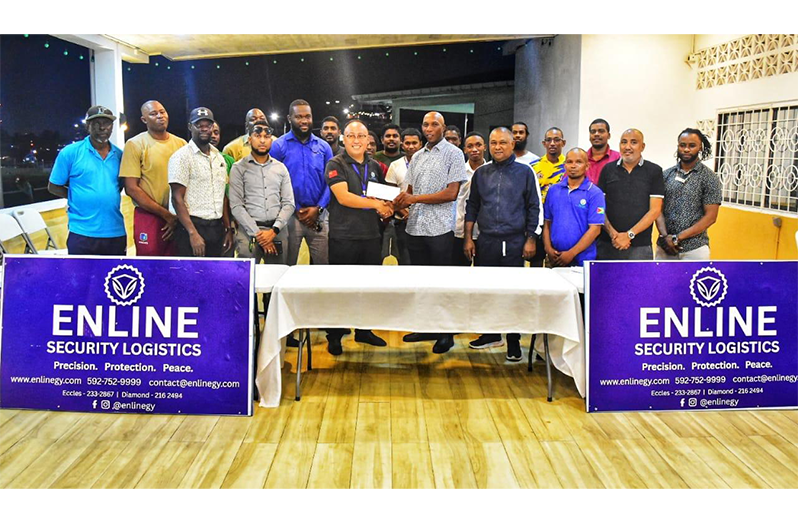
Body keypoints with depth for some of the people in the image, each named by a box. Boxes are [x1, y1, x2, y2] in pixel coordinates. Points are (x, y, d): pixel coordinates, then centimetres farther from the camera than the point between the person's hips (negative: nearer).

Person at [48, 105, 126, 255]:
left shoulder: (119, 155, 8)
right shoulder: (70, 152, -2)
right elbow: (53, 187, 3)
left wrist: (109, 198, 5)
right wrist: (81, 197, 0)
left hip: (116, 233, 4)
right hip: (82, 233, -4)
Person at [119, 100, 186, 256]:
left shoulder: (181, 143, 8)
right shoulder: (135, 145, -3)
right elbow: (131, 189, -8)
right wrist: (166, 214, -11)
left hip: (179, 219, 4)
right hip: (149, 218, -3)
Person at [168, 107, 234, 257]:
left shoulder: (219, 157, 14)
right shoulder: (181, 156, -7)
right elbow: (177, 199, -12)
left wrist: (228, 229, 12)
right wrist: (193, 233, -19)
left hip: (217, 228, 6)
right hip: (192, 227, -6)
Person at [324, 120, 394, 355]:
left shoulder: (374, 166, 14)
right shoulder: (336, 165, -4)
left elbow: (383, 197, 24)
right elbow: (343, 197, -16)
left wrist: (386, 210, 2)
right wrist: (375, 203, -16)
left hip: (371, 236, 6)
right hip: (343, 236, -5)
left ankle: (364, 330, 26)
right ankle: (334, 336, 14)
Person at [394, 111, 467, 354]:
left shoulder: (453, 154, -3)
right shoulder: (417, 157, 16)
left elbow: (451, 193, -11)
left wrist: (415, 198, -12)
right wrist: (399, 202, -6)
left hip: (439, 228, -6)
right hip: (415, 226, 6)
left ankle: (446, 334, 11)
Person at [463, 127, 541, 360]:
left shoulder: (525, 172, 2)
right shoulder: (481, 173, 10)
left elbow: (534, 207, 2)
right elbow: (472, 206, 13)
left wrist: (530, 239, -4)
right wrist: (468, 238, 8)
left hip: (514, 242, -3)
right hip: (485, 242, 3)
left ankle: (513, 342, 13)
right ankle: (491, 334, 26)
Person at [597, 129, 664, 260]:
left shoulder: (654, 171, 4)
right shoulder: (608, 169, 9)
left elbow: (655, 210, -2)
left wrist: (629, 234, -10)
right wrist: (612, 233, -9)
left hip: (640, 246, -2)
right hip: (607, 244, 2)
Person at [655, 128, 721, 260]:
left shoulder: (710, 178, -2)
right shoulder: (666, 175, 7)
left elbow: (710, 216, -7)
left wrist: (679, 237, -13)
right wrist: (665, 236, -11)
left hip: (694, 249, -3)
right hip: (665, 247, 3)